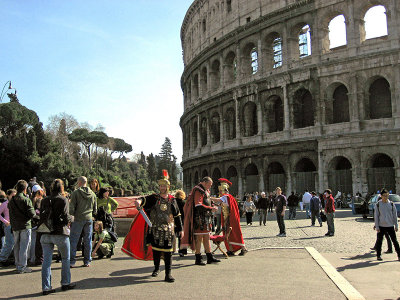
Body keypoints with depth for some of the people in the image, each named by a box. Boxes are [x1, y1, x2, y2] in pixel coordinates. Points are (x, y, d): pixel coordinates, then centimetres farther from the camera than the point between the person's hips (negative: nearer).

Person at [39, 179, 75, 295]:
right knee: (65, 258, 14)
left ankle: (46, 287, 9)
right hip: (60, 234, -4)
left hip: (45, 235, 4)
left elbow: (41, 216, 9)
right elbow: (65, 218, -14)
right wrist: (71, 218, 7)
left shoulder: (44, 200, 4)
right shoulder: (63, 200, -9)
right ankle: (65, 283, 21)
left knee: (46, 260, 8)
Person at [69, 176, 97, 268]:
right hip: (89, 219, 4)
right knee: (88, 240, 8)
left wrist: (71, 216, 8)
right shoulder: (92, 194, 7)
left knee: (73, 240, 4)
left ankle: (72, 261, 4)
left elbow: (72, 208, -8)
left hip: (78, 219, -4)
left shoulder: (76, 192, -6)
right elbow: (95, 210, 11)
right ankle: (87, 261, 12)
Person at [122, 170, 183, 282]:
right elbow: (145, 200, -19)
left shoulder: (172, 200, 5)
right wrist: (139, 201, -44)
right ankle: (156, 269, 34)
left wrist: (180, 229, 11)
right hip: (155, 229, 1)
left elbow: (177, 215, 11)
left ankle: (168, 274, 1)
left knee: (168, 252, -5)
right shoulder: (154, 198, 2)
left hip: (168, 230, 0)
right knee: (155, 250, 12)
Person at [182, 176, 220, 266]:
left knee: (206, 238, 13)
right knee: (199, 238, -4)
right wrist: (211, 208, -19)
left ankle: (210, 257, 19)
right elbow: (198, 206, -23)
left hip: (206, 219, 10)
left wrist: (212, 206, 7)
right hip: (199, 219, -10)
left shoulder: (205, 191, 19)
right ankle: (198, 259, 3)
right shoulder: (198, 191, -13)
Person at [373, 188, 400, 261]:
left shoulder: (391, 204, 3)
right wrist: (377, 227, -4)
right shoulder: (378, 205, -1)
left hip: (390, 226, 1)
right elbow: (376, 216, 0)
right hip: (381, 226, -1)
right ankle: (378, 255, 15)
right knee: (379, 241, 4)